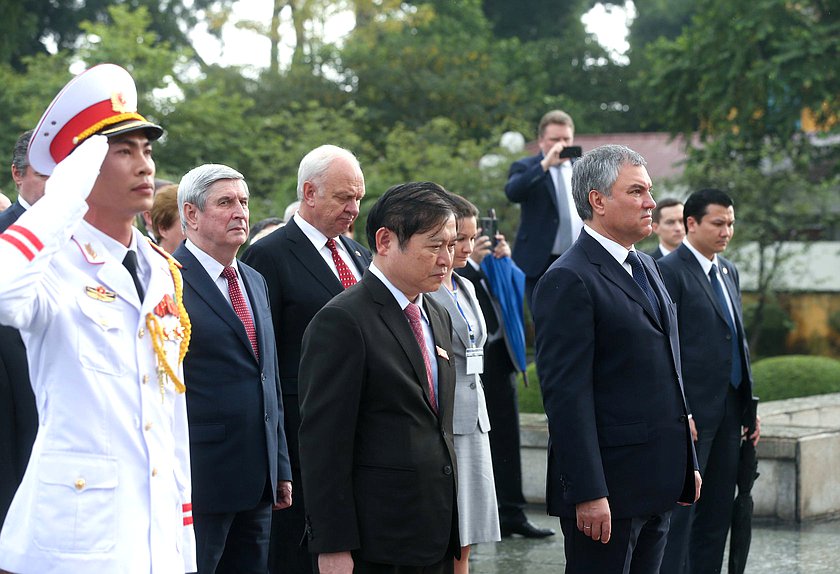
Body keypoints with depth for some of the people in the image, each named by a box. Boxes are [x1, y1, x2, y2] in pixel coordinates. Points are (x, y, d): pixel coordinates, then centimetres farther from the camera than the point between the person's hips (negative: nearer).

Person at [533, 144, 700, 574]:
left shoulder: (646, 267, 16)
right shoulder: (569, 280, -14)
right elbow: (566, 394, -19)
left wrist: (687, 463, 19)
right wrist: (587, 493, -23)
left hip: (657, 484, 9)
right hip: (607, 489, -9)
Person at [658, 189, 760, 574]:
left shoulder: (729, 272, 16)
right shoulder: (670, 271, -9)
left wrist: (749, 406, 15)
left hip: (729, 412, 8)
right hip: (692, 412, -8)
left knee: (719, 510, 11)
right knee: (681, 509, -5)